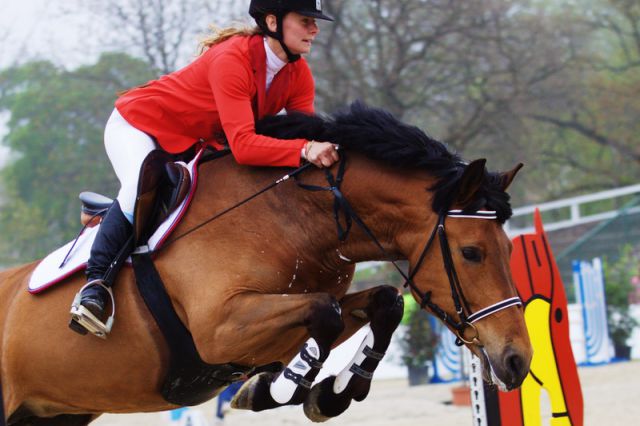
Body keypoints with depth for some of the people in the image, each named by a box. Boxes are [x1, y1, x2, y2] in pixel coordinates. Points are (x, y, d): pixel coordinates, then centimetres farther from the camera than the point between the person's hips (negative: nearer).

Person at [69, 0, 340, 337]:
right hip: (137, 125, -8)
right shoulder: (232, 60, -36)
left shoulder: (298, 73, -11)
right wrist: (304, 151, -54)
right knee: (140, 190, -35)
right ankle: (96, 282, -21)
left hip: (195, 143, 9)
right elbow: (243, 146, -44)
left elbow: (307, 135, -12)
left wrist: (321, 151, -35)